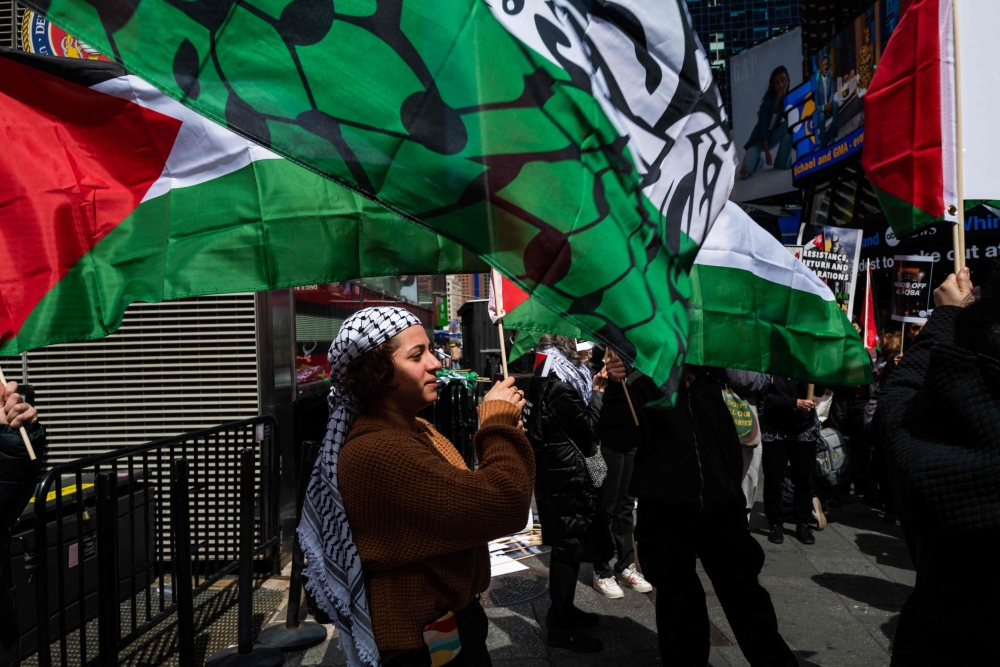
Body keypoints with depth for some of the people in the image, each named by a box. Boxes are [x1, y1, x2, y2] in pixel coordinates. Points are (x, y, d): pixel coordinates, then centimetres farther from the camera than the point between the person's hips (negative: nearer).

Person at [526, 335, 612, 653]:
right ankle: (561, 626, 8)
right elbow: (587, 427, -13)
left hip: (554, 470, 10)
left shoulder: (546, 381, 10)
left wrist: (591, 390, 11)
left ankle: (562, 610, 31)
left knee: (565, 543, 19)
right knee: (569, 545, -2)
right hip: (565, 474, -10)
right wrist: (597, 392, -4)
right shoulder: (559, 386, -20)